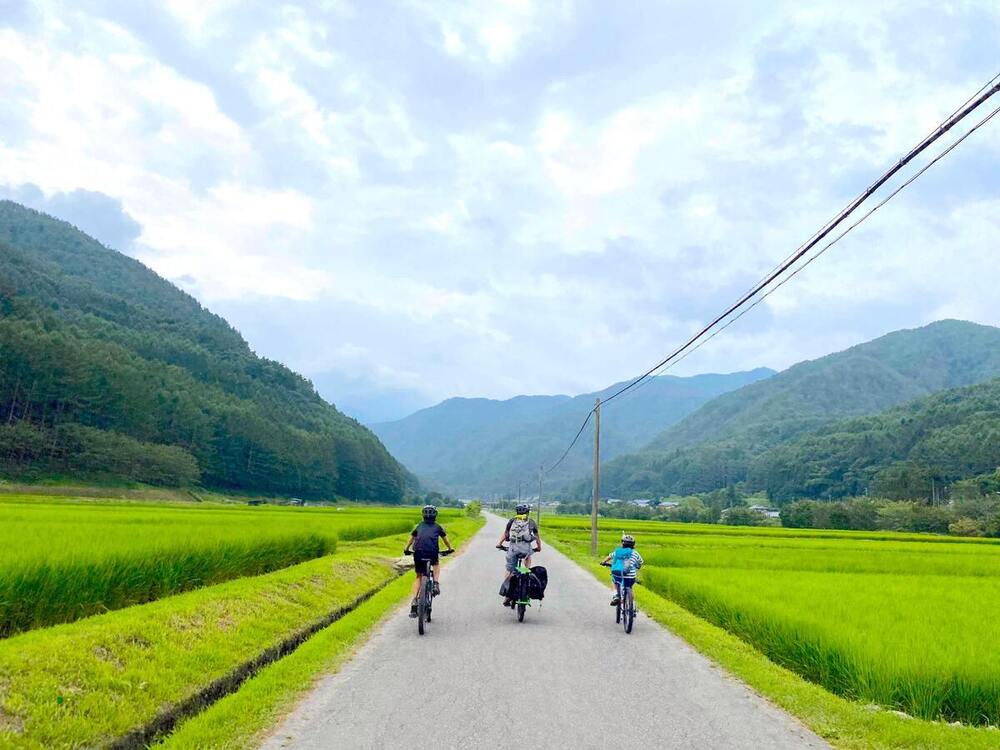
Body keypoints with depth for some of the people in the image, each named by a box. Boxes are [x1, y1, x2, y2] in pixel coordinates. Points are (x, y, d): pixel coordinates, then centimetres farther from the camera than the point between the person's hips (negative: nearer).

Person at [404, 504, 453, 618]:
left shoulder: (418, 526, 24)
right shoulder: (438, 527, 21)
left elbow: (411, 539, 31)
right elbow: (445, 539, 31)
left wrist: (406, 550, 44)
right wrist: (450, 549, 46)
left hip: (418, 553, 1)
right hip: (432, 553, -1)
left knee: (419, 577, 15)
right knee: (437, 564, 33)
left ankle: (414, 601, -1)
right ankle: (436, 584, 11)